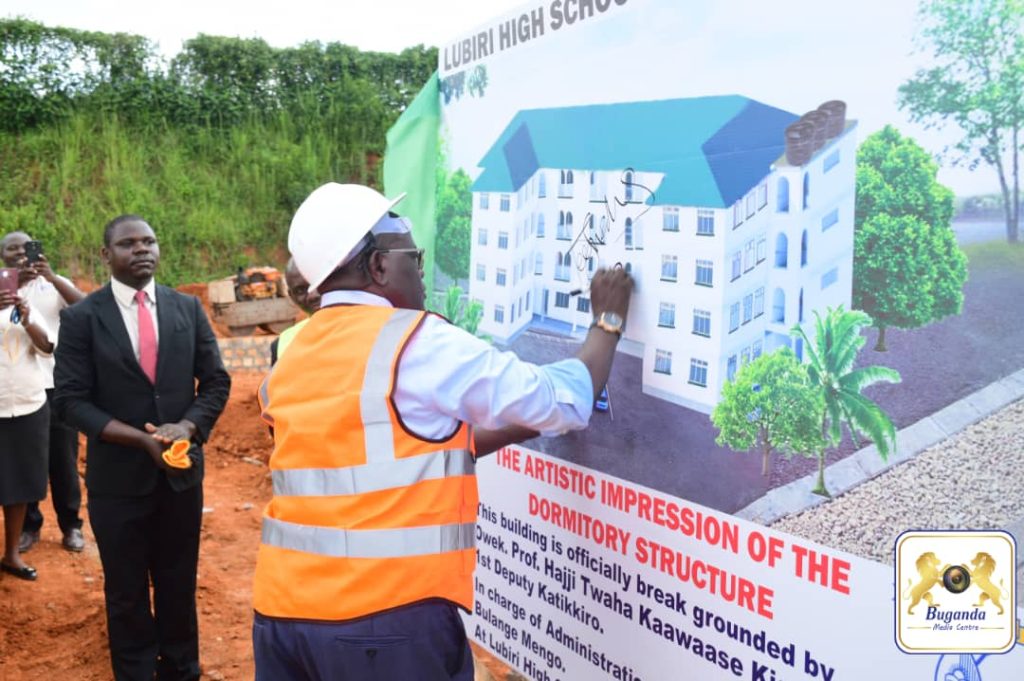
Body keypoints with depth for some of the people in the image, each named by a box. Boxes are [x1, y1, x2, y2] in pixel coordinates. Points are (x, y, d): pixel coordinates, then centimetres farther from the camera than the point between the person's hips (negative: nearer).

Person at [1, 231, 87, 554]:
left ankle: (70, 525, 16)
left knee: (63, 458, 6)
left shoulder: (55, 283, 4)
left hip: (57, 382, 0)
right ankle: (29, 525, 19)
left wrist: (52, 277, -26)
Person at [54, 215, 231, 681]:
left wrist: (187, 427, -15)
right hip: (118, 477, -2)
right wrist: (140, 438, -20)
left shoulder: (187, 308, 2)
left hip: (181, 471, 3)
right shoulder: (81, 317, -7)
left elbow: (216, 381, 3)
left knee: (179, 586, 17)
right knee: (126, 593, 13)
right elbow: (71, 400, -10)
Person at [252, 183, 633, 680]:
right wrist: (608, 320, 12)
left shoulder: (291, 361, 10)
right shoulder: (418, 343, -10)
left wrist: (523, 427, 19)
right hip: (387, 617, -6)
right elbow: (563, 401, -4)